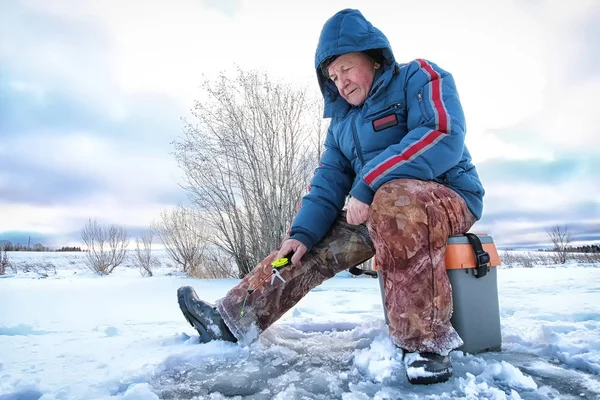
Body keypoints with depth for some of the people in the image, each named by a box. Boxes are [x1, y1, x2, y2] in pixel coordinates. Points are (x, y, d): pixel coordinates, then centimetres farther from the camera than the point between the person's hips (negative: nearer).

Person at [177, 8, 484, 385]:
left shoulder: (420, 77, -6)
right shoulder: (342, 119, 14)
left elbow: (443, 136, -24)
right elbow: (329, 181, 5)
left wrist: (369, 184, -28)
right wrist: (303, 233, -10)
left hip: (450, 197, -6)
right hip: (378, 209, 7)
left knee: (396, 199, -39)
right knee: (311, 249, -4)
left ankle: (428, 340, -29)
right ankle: (232, 320, 1)